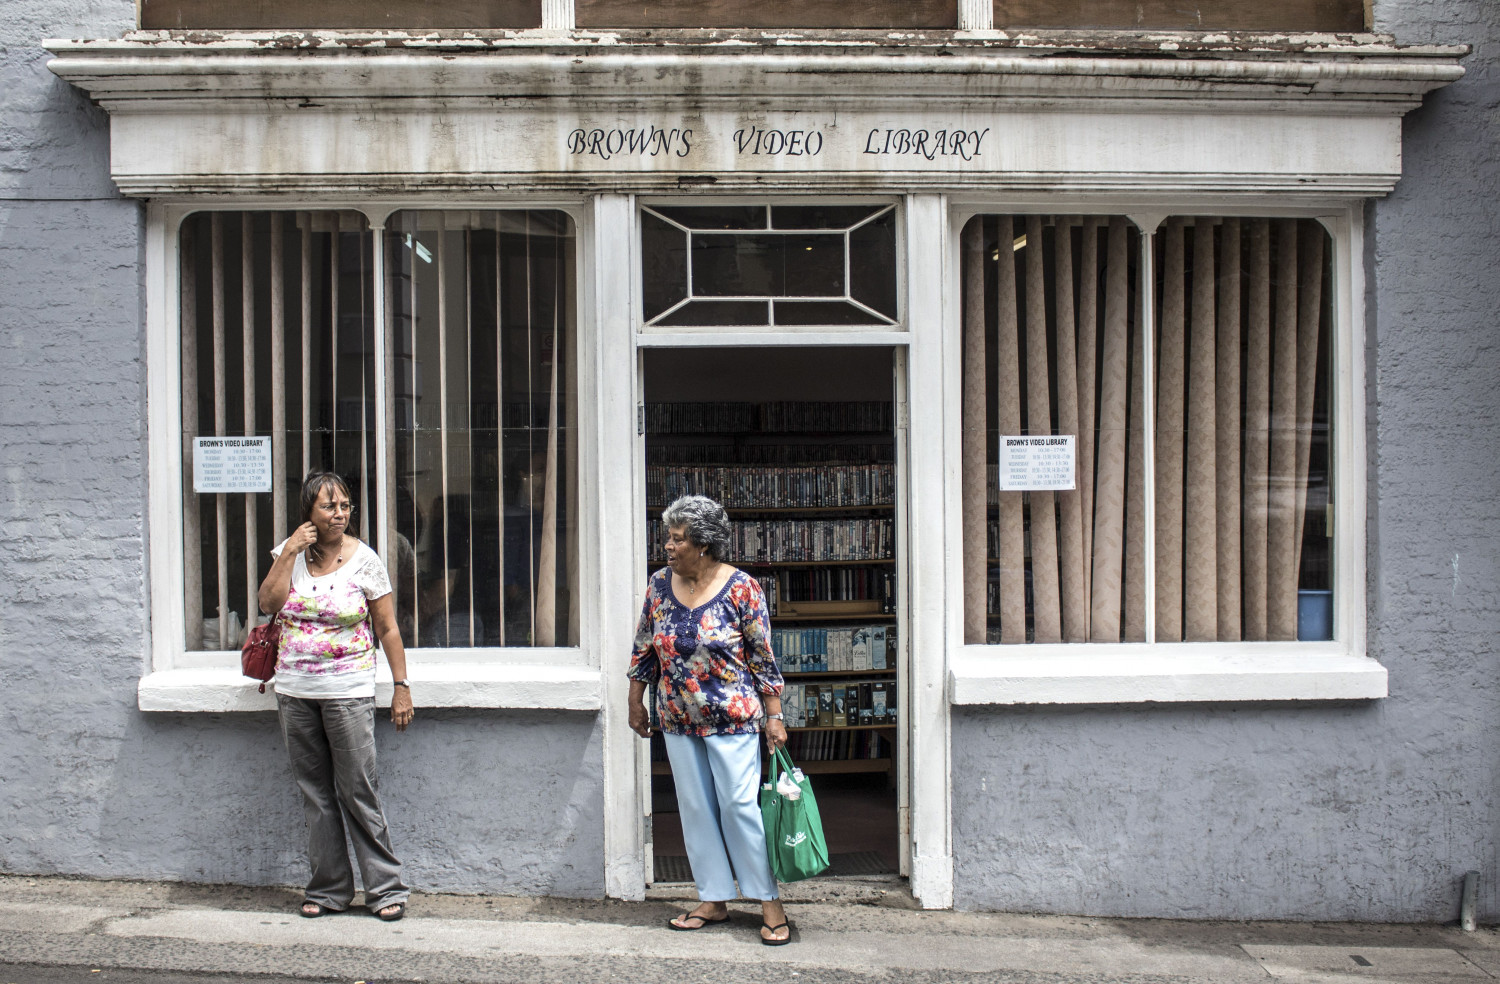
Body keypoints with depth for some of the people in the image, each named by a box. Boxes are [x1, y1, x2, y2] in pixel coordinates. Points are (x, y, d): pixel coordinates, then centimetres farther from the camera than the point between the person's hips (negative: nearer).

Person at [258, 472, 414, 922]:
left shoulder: (363, 559, -5)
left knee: (358, 792, -4)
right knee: (315, 794, 11)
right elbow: (269, 604, -5)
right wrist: (289, 553, -12)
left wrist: (402, 687, -6)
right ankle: (329, 889, 22)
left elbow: (388, 628, -2)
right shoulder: (290, 551, 5)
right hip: (295, 693, 4)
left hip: (348, 691, -4)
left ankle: (386, 888, 7)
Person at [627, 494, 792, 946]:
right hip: (678, 721, 5)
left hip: (732, 720, -5)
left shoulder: (741, 587, -11)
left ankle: (771, 905, 9)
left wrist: (774, 716, -8)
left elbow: (763, 656, -8)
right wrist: (636, 702, 13)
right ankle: (714, 900, 23)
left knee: (740, 805, -4)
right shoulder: (660, 584, 1)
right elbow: (645, 648, 11)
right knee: (695, 808, 10)